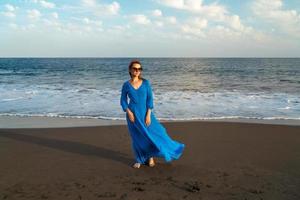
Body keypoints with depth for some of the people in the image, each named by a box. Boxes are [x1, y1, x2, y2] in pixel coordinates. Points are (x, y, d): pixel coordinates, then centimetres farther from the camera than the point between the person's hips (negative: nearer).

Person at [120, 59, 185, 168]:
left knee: (152, 134, 0)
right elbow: (123, 101, 3)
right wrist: (129, 112, -12)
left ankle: (150, 157, 23)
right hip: (133, 114, 0)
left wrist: (148, 114, -10)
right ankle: (139, 160, 24)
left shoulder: (146, 82, -2)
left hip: (145, 113, 0)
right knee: (137, 138, 7)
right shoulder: (126, 85, -2)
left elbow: (150, 99, -3)